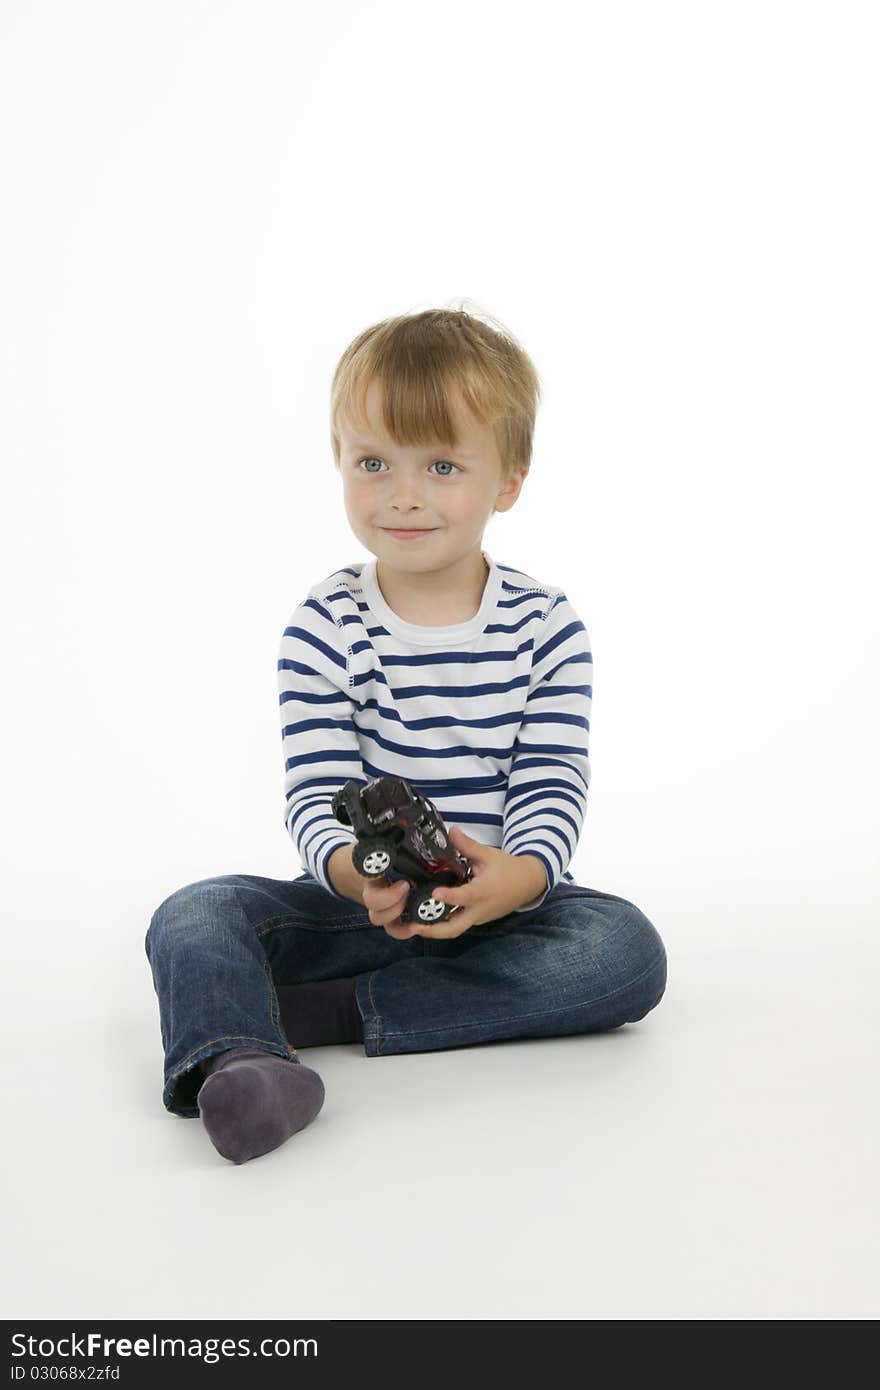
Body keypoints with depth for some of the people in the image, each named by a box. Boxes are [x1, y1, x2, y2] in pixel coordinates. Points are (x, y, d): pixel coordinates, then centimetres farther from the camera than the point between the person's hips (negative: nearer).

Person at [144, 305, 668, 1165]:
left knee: (627, 949, -27)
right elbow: (315, 795, -11)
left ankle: (327, 1010, -29)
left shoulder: (545, 628, -3)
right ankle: (235, 1063, -53)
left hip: (506, 902, 1)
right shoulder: (323, 629, -4)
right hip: (360, 902, 0)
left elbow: (552, 790, -9)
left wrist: (518, 877, -33)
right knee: (193, 916, -21)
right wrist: (358, 872, -35)